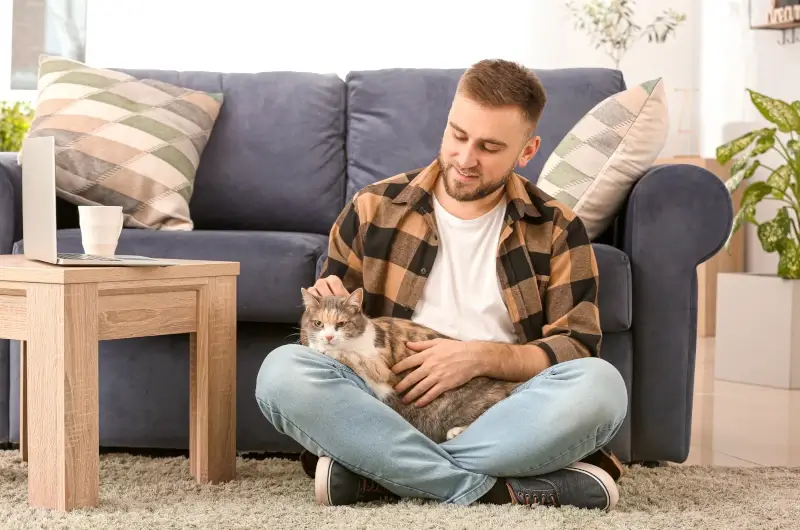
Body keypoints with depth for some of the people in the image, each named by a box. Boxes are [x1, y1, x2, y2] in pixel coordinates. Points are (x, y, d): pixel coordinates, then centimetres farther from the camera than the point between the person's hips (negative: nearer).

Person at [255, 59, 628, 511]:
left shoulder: (557, 229, 7)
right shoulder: (373, 210, 8)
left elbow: (579, 352, 0)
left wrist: (484, 357, -16)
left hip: (502, 419, 0)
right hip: (386, 408, 1)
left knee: (601, 384, -31)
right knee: (283, 371, -28)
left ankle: (377, 474, -27)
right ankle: (508, 488, -30)